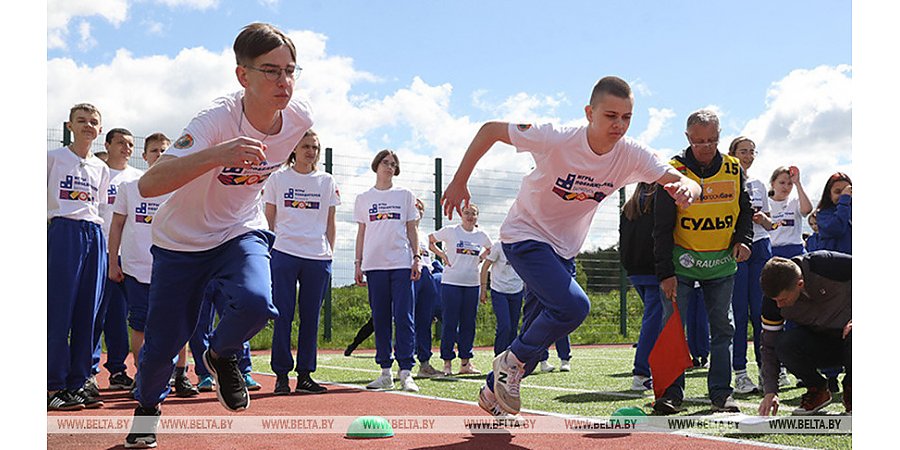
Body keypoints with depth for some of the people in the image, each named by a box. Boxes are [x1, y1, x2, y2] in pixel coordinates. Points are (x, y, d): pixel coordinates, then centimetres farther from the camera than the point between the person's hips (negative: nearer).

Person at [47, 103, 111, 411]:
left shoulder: (101, 168, 17)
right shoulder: (53, 158, 4)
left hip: (94, 236, 5)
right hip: (62, 232, -5)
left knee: (87, 312, 3)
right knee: (59, 310, -8)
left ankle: (77, 383, 8)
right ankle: (53, 386, -5)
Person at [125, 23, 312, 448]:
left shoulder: (299, 117, -17)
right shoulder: (217, 120, -32)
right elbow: (148, 185, -45)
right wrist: (216, 155, -59)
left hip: (241, 231, 3)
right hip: (181, 241, -2)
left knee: (255, 303, -27)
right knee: (163, 342, 2)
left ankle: (220, 355, 8)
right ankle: (148, 404, 38)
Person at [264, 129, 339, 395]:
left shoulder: (327, 182, 12)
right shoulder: (277, 179, 7)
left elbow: (330, 223, 13)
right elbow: (269, 220, 9)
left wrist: (330, 255, 6)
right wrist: (266, 252, 1)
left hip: (318, 257, 2)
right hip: (284, 255, -2)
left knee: (311, 317, 4)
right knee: (283, 315, -4)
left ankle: (304, 375, 10)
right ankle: (281, 375, 2)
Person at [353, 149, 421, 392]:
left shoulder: (405, 195, 12)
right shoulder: (364, 198, 14)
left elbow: (411, 229, 11)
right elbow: (361, 233, 14)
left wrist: (416, 257, 1)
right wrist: (358, 263, 7)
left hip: (402, 263, -1)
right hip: (374, 264, 1)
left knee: (403, 317, -9)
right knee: (380, 319, 3)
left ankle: (406, 372, -10)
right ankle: (385, 373, 7)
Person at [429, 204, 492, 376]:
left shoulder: (481, 236, 9)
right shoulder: (450, 231, -2)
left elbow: (489, 249, 27)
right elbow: (429, 241, 6)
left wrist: (479, 258, 9)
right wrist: (443, 255, -4)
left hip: (472, 284, 4)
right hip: (451, 282, -4)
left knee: (468, 323, 7)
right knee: (450, 323, -4)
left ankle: (465, 362, 14)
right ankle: (447, 362, 1)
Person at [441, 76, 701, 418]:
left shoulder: (631, 156, -14)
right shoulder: (556, 140, -26)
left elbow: (684, 183, -17)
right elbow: (490, 130, -16)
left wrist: (686, 189, -42)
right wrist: (459, 183, -14)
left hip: (564, 251, 6)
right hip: (524, 236, -6)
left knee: (540, 334, 12)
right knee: (573, 306, -27)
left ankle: (493, 393, 35)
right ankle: (512, 362, -3)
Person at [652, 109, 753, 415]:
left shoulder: (734, 169, 0)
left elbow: (745, 210, 15)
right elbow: (662, 227, -9)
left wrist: (743, 240, -4)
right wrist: (665, 272, -13)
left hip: (722, 264, 3)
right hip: (682, 263, -3)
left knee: (722, 328, 6)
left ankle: (721, 392, 15)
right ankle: (672, 392, 2)